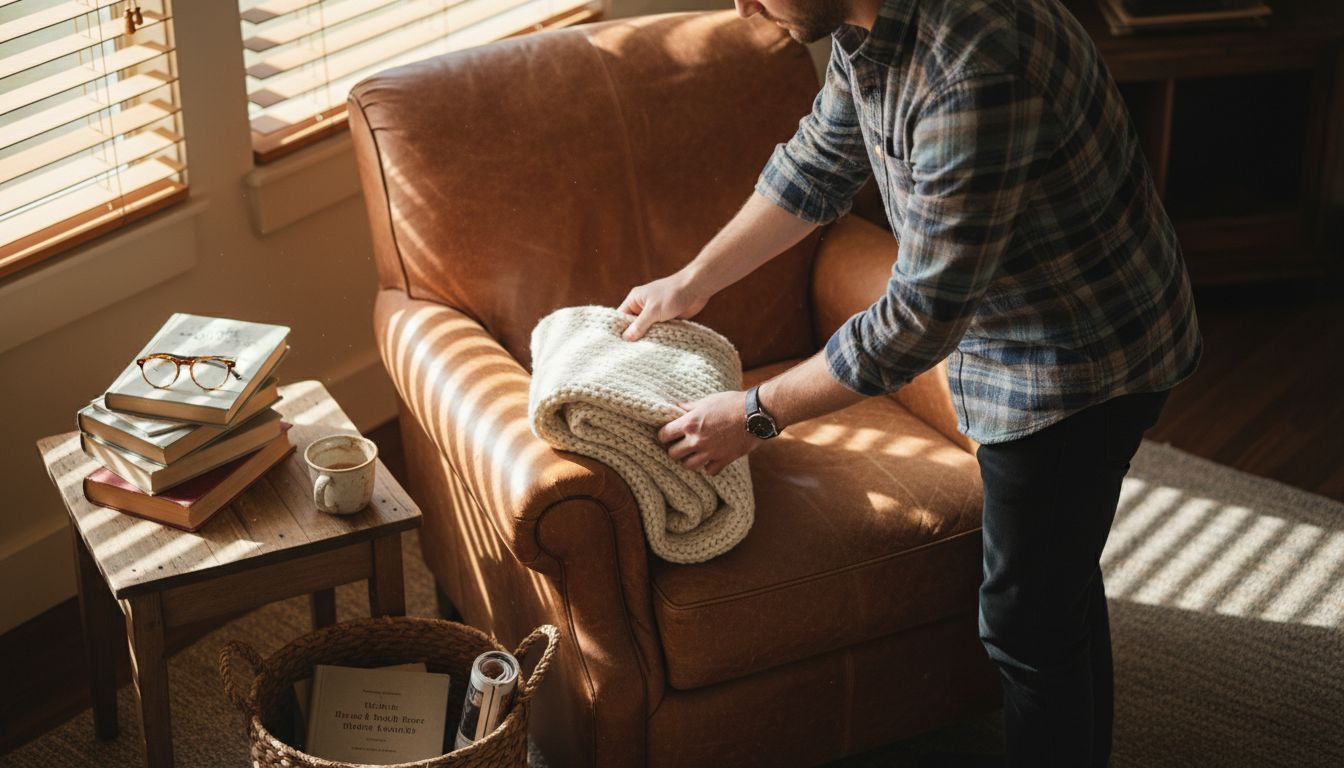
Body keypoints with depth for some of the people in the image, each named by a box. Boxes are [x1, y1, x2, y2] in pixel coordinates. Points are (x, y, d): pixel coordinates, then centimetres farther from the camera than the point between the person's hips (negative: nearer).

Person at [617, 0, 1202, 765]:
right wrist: (690, 283, 16)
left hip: (1081, 356, -9)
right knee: (1060, 579, 25)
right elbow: (820, 163, 12)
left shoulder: (976, 64, -37)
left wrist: (758, 413, -21)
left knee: (1028, 616, 3)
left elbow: (922, 316, -31)